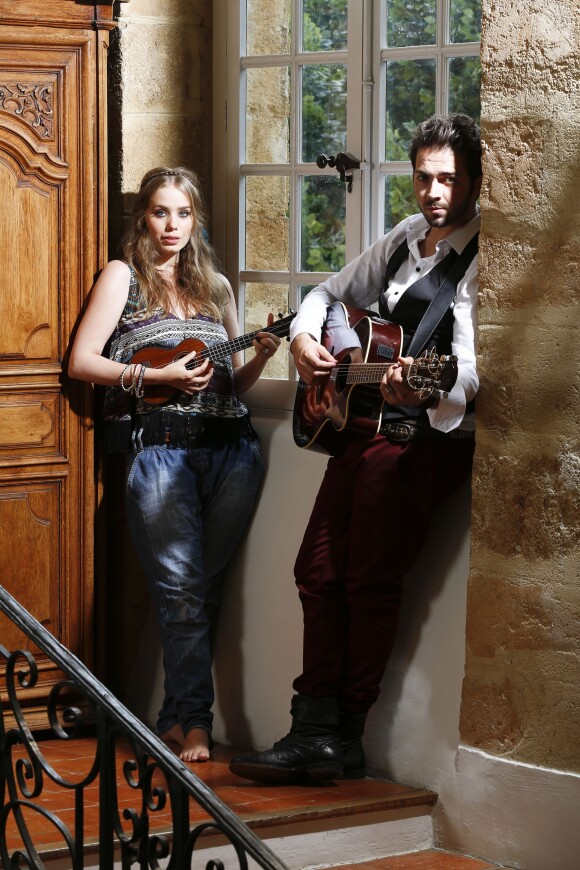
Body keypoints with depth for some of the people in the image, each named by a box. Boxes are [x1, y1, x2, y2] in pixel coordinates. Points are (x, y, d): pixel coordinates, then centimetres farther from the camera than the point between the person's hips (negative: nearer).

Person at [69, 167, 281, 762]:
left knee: (203, 586, 1)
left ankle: (177, 717, 9)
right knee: (181, 591, -11)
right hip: (160, 448, -4)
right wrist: (159, 376, -10)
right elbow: (81, 362, -1)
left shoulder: (216, 286, 21)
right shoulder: (123, 276, 9)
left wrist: (260, 357, 2)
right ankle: (195, 721, -8)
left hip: (230, 448, 4)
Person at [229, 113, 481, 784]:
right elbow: (329, 293, 31)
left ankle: (344, 735, -3)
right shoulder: (403, 240, 17)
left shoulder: (481, 257, -8)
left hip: (432, 434, -8)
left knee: (370, 579, -12)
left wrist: (424, 387, -40)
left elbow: (471, 368, -19)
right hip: (365, 425, 8)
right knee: (318, 570, 0)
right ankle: (316, 729, 4)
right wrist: (304, 337, 11)